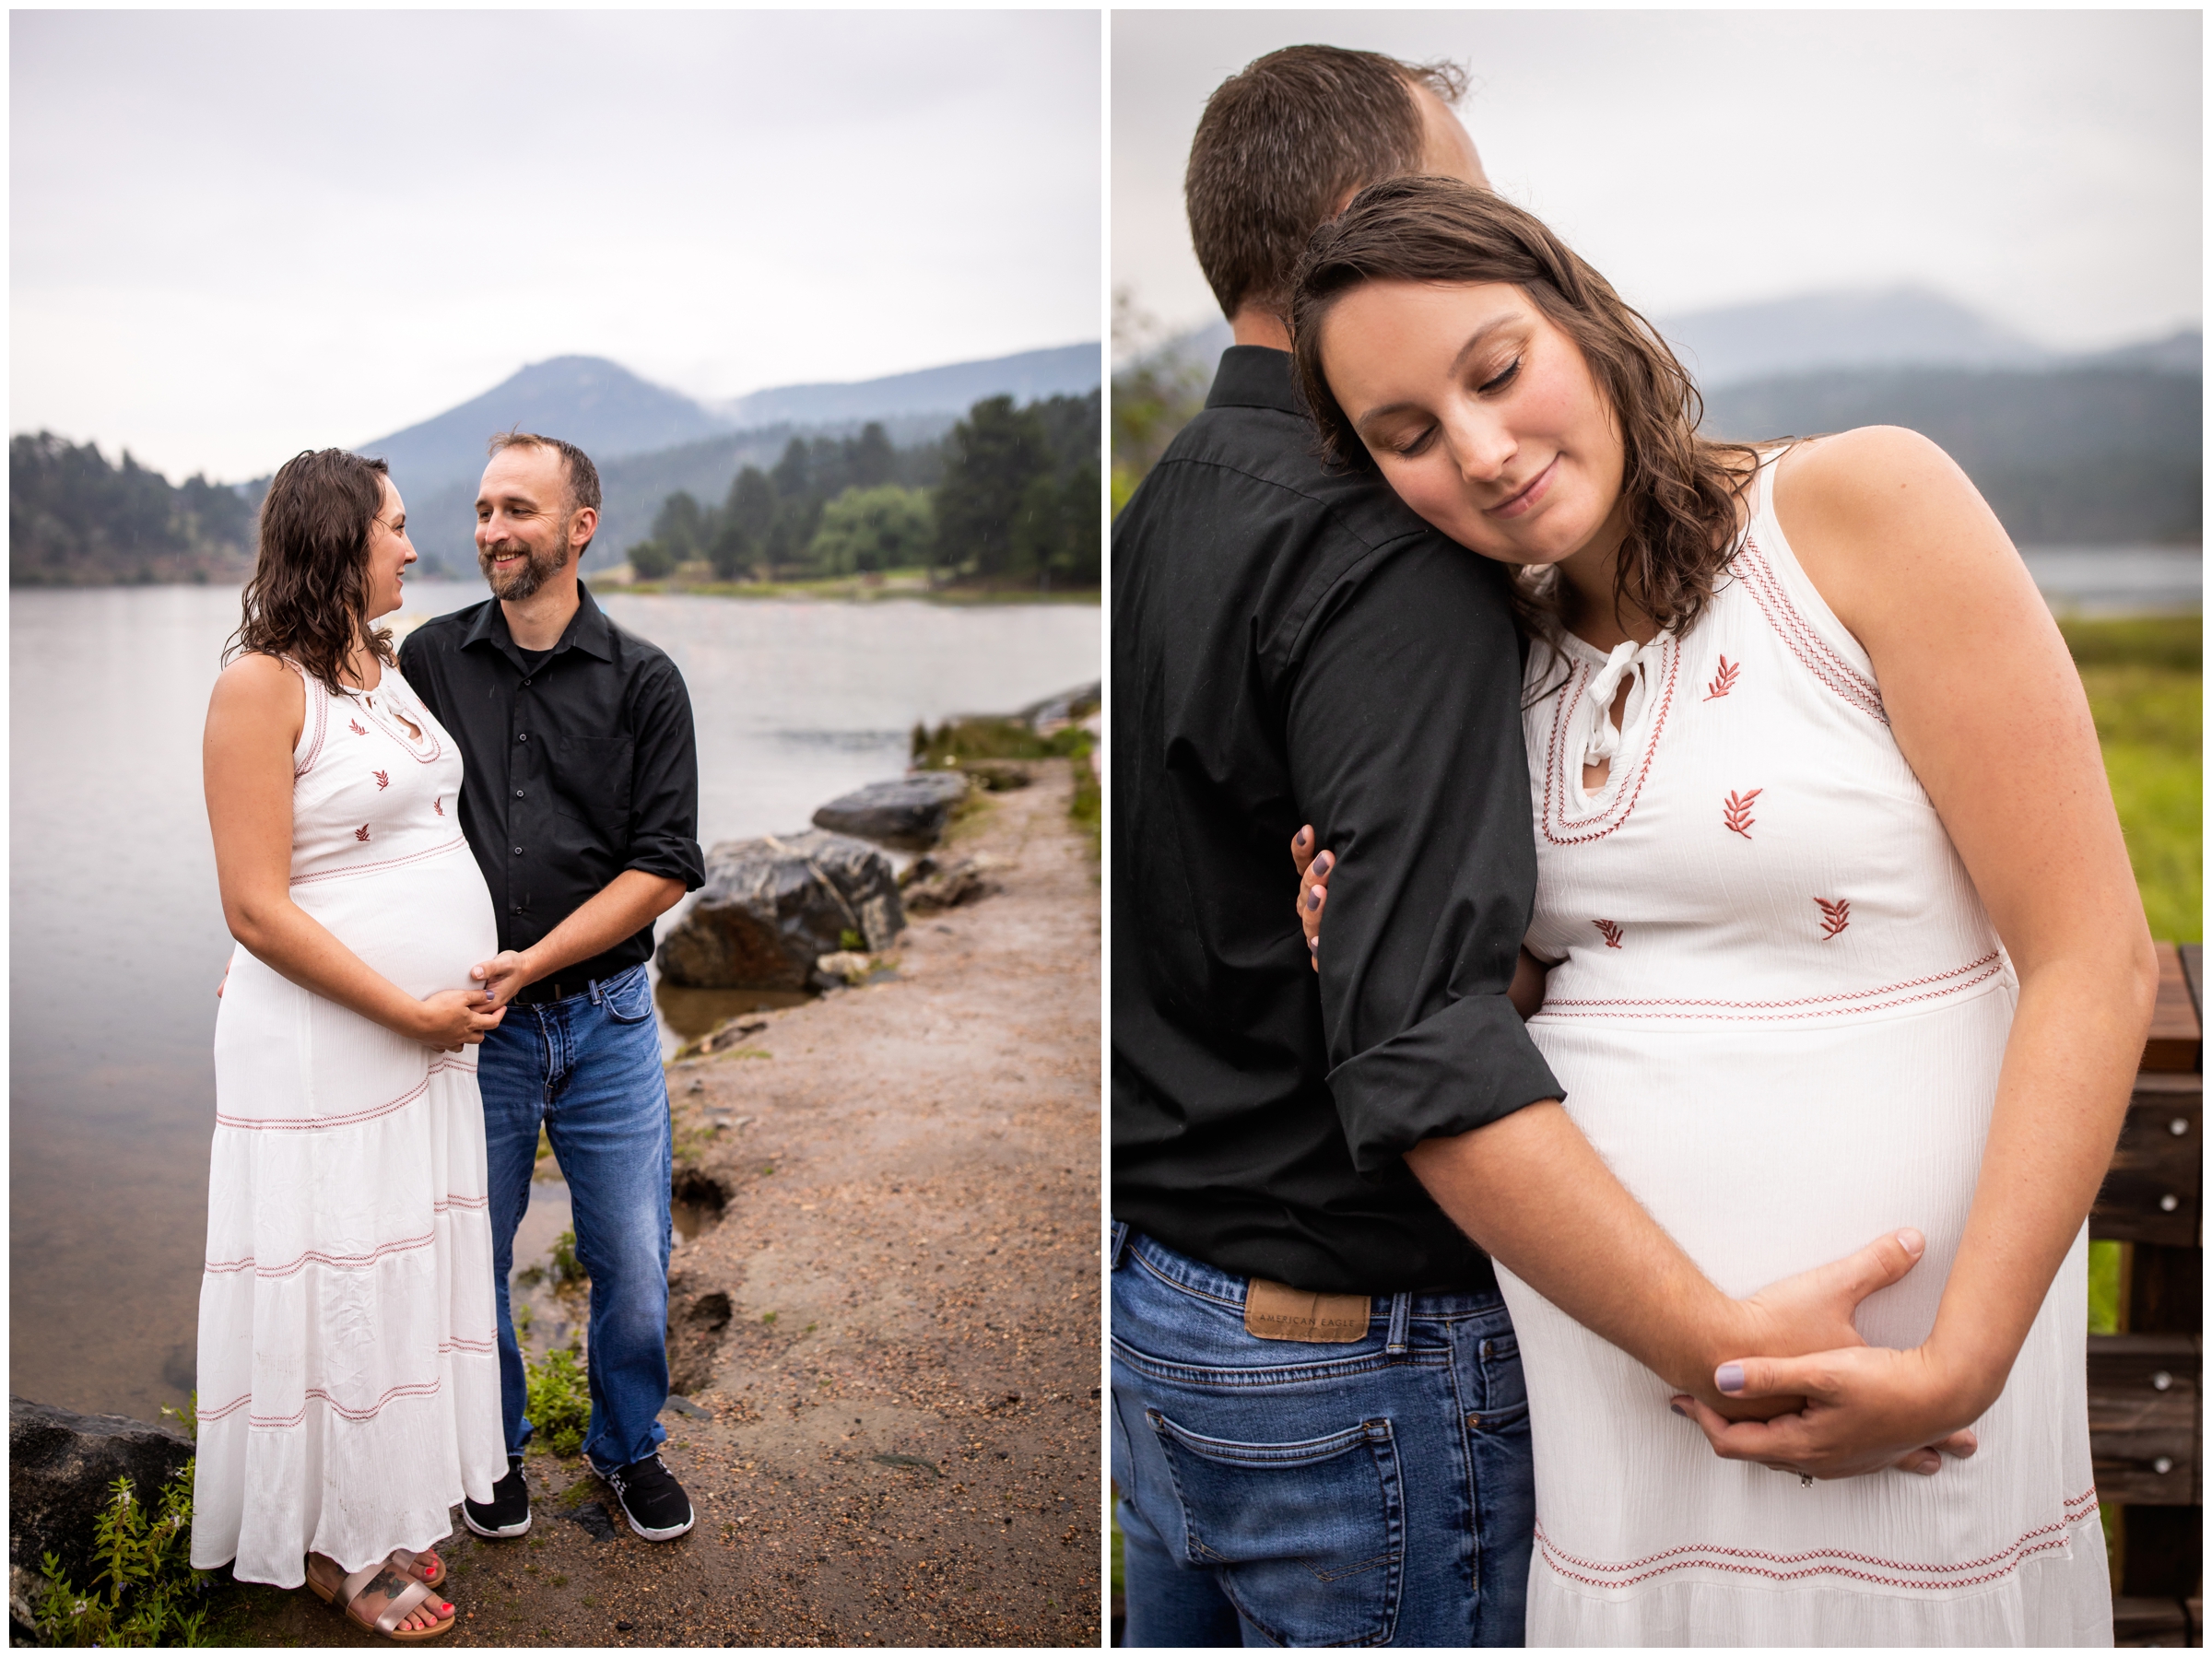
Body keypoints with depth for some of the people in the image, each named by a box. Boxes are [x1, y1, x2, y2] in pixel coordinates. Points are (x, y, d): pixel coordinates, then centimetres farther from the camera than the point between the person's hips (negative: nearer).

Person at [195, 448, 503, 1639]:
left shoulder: (385, 665, 10)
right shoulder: (260, 683, -15)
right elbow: (256, 909, -19)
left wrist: (458, 1004, 11)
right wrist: (413, 1011, -17)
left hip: (434, 1029, 8)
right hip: (323, 1038, -8)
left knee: (414, 1263, 16)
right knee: (338, 1281, 5)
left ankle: (391, 1506, 34)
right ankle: (335, 1546, 24)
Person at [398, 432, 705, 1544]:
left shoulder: (643, 681, -1)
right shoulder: (430, 659, 2)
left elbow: (663, 868, -5)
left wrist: (529, 963, -14)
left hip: (605, 1016, 0)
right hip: (469, 1023, 1)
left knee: (633, 1263, 6)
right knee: (470, 1259, 11)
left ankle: (628, 1445, 32)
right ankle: (497, 1446, 35)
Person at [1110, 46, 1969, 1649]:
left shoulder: (1150, 514, 6)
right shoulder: (1391, 561, -22)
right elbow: (1422, 1045, -31)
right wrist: (1723, 1344, -30)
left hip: (1151, 1295, 9)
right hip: (1351, 1358, -8)